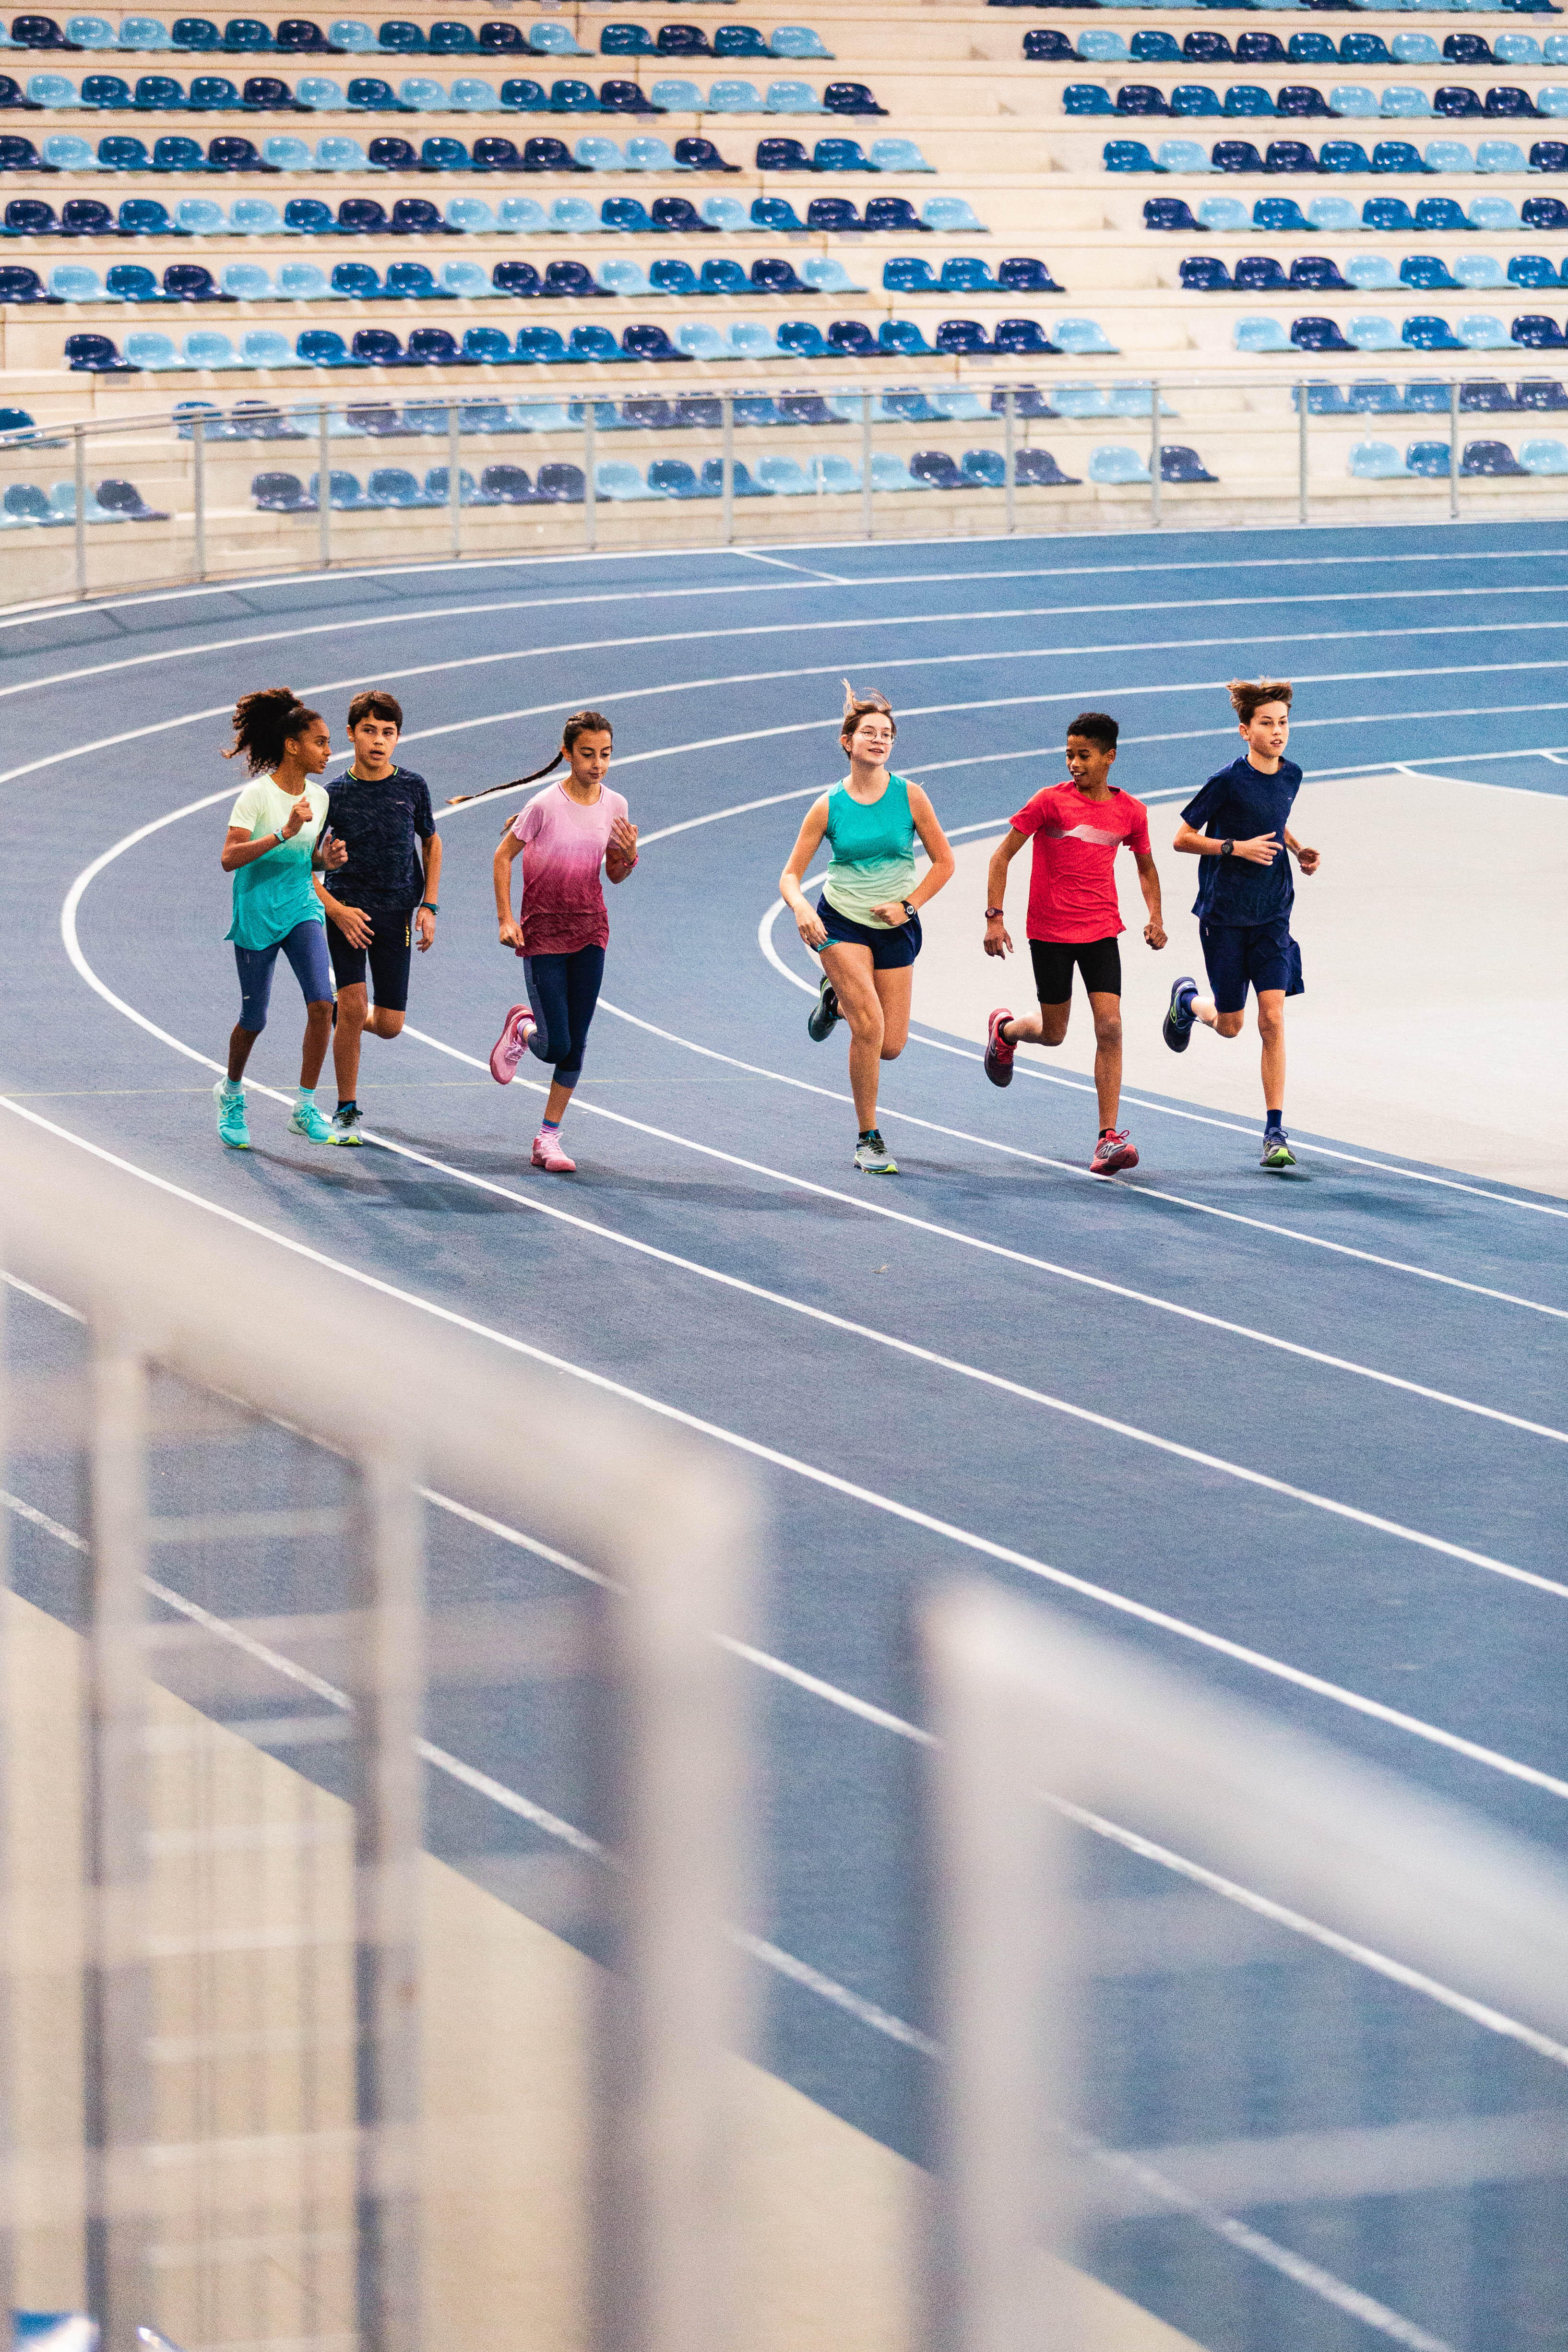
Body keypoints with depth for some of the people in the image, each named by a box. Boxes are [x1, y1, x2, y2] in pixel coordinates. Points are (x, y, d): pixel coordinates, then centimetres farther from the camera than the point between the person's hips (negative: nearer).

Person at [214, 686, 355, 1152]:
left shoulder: (318, 797, 5)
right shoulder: (258, 795, -15)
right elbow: (229, 859, -25)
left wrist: (326, 858, -5)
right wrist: (284, 833, -33)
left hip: (302, 909, 5)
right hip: (257, 916, -5)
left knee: (322, 1002, -14)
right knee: (254, 1019, 7)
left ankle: (305, 1109, -6)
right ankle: (231, 1093, 36)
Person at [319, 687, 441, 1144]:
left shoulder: (412, 788, 1)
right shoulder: (335, 794, -3)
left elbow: (431, 843, 17)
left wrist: (429, 906, 8)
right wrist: (337, 911, -11)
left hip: (397, 914, 2)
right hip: (347, 909, -2)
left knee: (389, 1025, 0)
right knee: (352, 1008, -15)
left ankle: (339, 1003, 36)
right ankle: (346, 1110, 1)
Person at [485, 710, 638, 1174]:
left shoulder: (614, 806, 1)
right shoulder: (546, 805, -14)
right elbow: (503, 856, -4)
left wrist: (629, 854, -11)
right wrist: (506, 920, -9)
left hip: (589, 931, 4)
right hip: (542, 934, -4)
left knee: (576, 1045, 0)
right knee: (556, 1047, -8)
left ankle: (548, 1140, 10)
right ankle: (523, 1028, 27)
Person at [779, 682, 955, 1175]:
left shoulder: (909, 796, -6)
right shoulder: (828, 807, -7)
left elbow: (944, 862, 3)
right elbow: (790, 876, -4)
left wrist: (908, 905, -10)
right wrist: (800, 907, -26)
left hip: (897, 929, 2)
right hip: (841, 922, -2)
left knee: (891, 1046, 2)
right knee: (869, 1026, -20)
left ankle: (838, 998, 36)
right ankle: (870, 1141, -5)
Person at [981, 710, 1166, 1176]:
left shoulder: (1130, 811, 1)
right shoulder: (1050, 802, -9)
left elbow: (1145, 865, 18)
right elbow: (1002, 855, -5)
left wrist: (1155, 917, 4)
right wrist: (994, 918, -12)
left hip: (1101, 932, 2)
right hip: (1049, 931, -2)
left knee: (1110, 1028, -12)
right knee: (1053, 1034, 7)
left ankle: (1108, 1138, -11)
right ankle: (1005, 1028, 44)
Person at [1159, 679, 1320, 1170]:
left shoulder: (1291, 775, 3)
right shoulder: (1228, 781, -15)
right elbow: (1183, 838, -9)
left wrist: (1297, 850, 5)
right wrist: (1237, 847, -21)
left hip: (1273, 916, 3)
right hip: (1224, 915, -3)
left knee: (1273, 1019, -9)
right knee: (1230, 1025, 7)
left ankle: (1275, 1131, -6)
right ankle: (1187, 1000, 44)